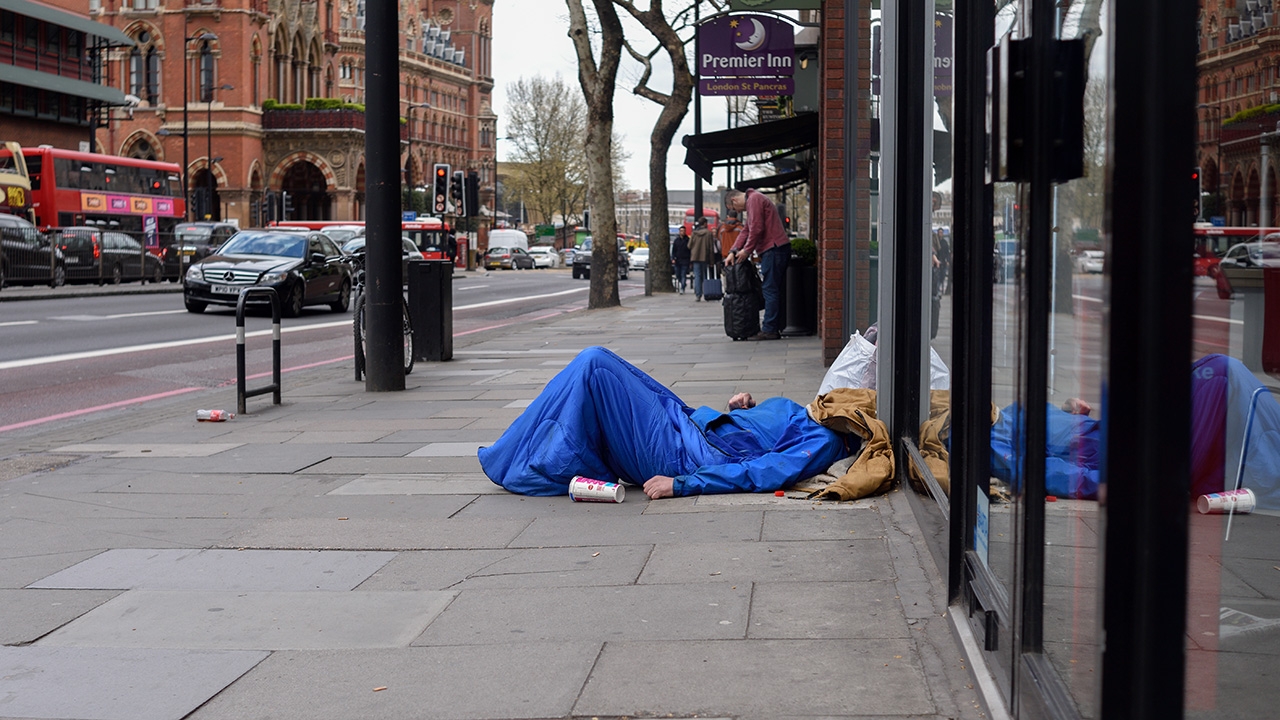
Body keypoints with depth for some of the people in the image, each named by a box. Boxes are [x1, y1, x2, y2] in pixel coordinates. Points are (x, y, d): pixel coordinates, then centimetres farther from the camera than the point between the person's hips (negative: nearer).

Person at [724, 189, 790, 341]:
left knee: (770, 290, -10)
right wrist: (734, 251, 14)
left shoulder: (754, 200, -8)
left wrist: (747, 250, -7)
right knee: (777, 290, 9)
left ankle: (769, 330, -10)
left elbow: (757, 228, -16)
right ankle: (775, 328, 11)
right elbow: (747, 230, 24)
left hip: (773, 249, -11)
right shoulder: (753, 200, 25)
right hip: (780, 248, 11)